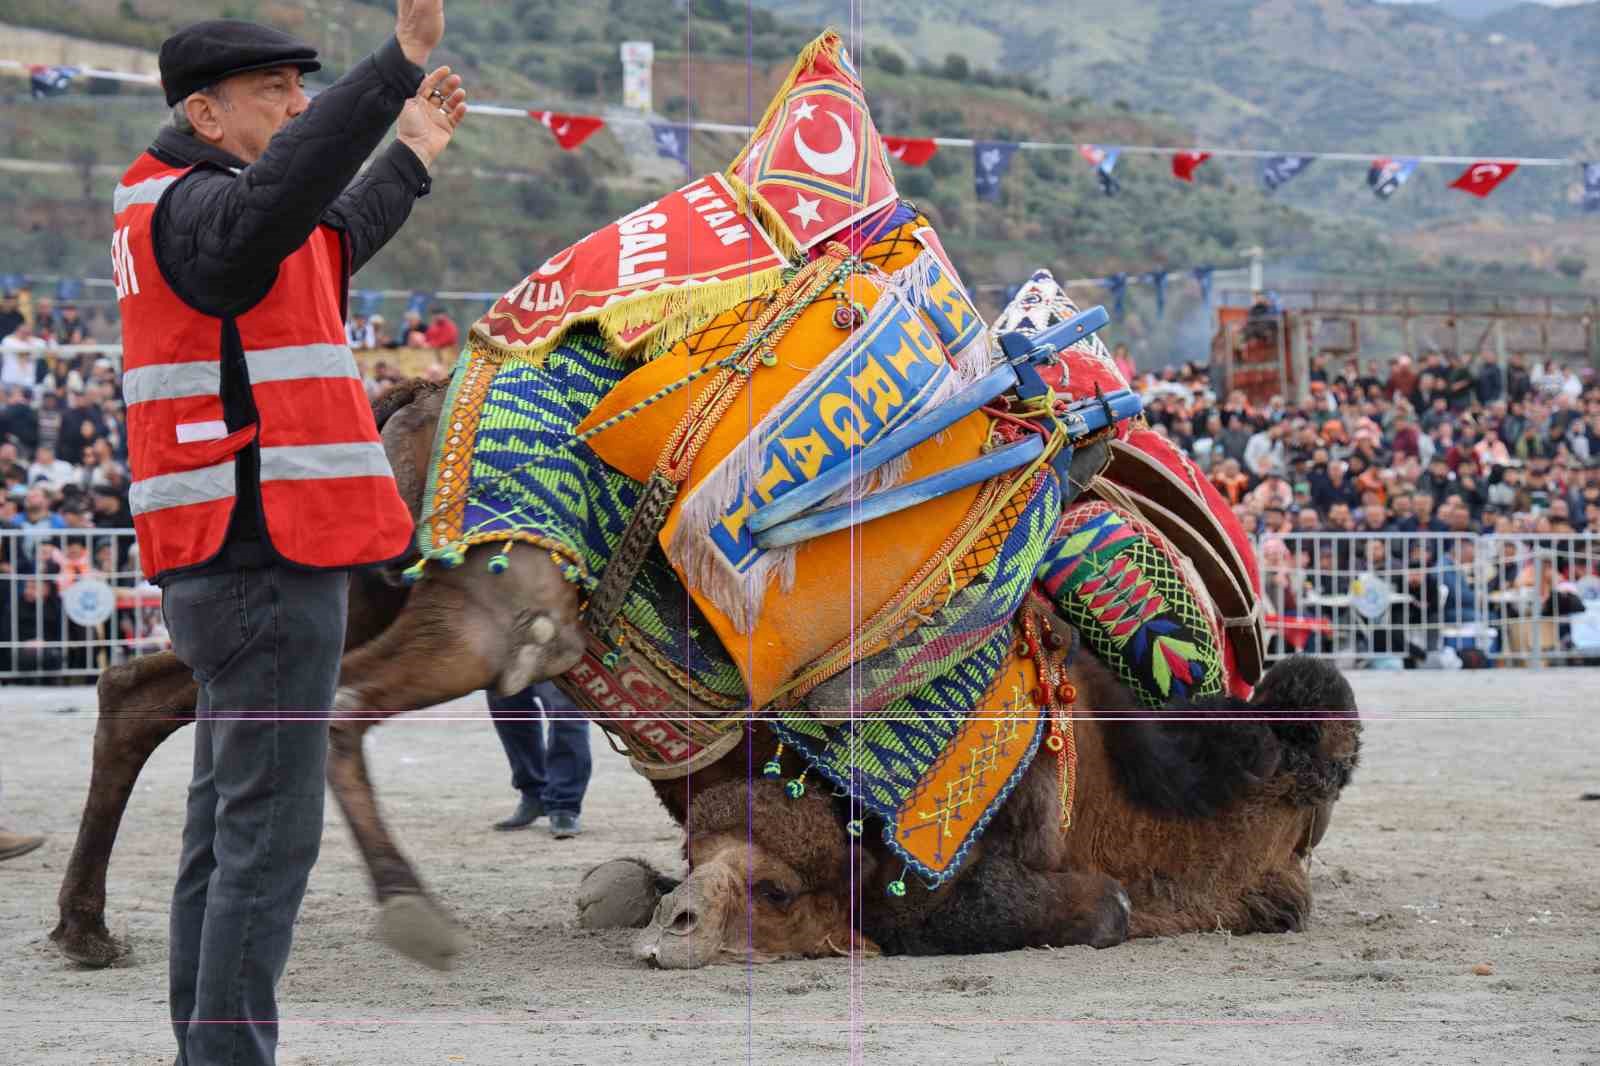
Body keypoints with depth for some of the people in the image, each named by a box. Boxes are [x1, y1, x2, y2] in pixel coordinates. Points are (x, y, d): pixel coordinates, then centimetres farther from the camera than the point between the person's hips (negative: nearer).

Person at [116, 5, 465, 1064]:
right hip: (266, 561, -11)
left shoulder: (187, 208, 20)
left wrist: (412, 154, 45)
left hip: (236, 566, 11)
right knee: (268, 836, -10)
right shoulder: (195, 205, -13)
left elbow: (323, 247, 40)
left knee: (226, 830, 14)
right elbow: (276, 201, -38)